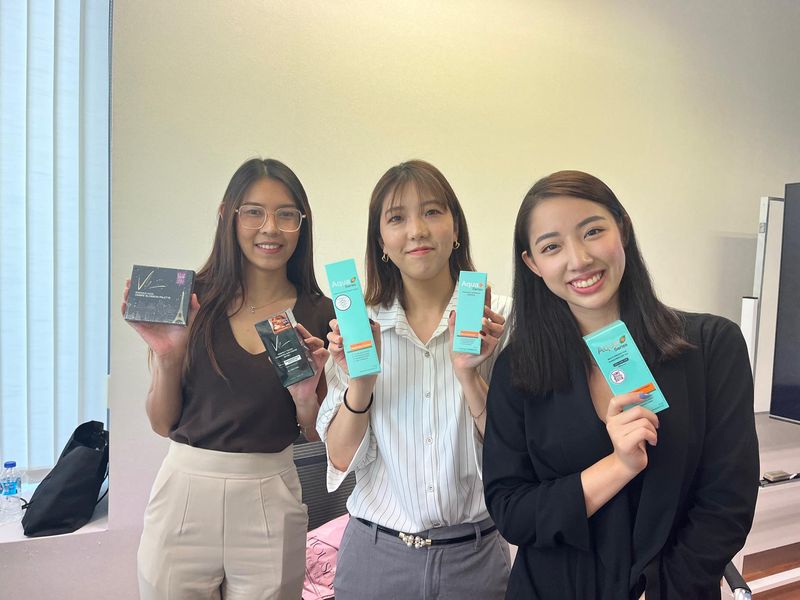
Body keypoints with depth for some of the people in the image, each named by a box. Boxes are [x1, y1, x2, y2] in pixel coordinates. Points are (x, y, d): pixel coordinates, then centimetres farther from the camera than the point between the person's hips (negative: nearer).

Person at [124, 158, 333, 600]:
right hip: (185, 492, 0)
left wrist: (306, 395, -16)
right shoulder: (192, 299, -5)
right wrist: (167, 357, -15)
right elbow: (162, 424, 1)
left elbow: (317, 433, 4)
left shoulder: (318, 314, -4)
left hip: (271, 500, 0)